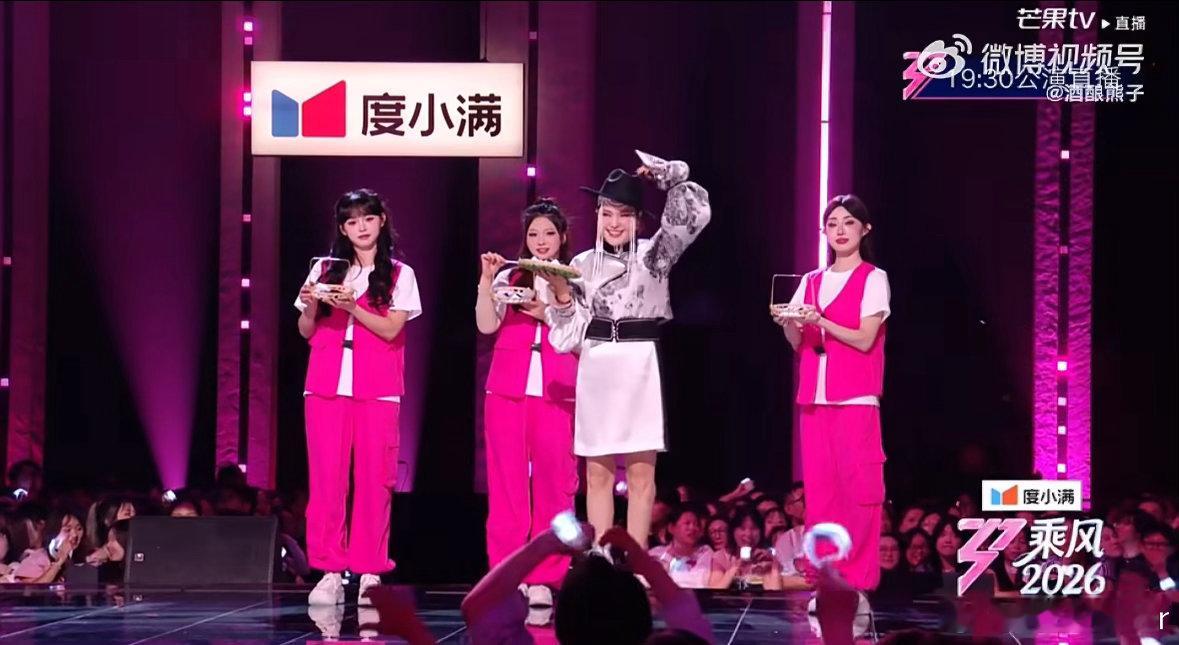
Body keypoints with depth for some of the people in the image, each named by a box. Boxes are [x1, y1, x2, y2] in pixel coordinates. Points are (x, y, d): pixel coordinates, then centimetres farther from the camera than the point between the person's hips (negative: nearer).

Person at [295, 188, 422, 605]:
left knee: (374, 478, -5)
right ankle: (329, 571, -2)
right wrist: (310, 306, -8)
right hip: (326, 383, 2)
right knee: (326, 477, -4)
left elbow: (391, 329, -4)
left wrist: (352, 307, -17)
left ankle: (370, 573, -2)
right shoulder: (326, 269, 12)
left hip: (377, 389, -2)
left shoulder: (399, 275, 7)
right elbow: (306, 332, 12)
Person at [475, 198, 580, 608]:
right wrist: (486, 280, -10)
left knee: (552, 483, -4)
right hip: (507, 390, 1)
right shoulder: (509, 279, 13)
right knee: (507, 482, 0)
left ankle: (543, 579, -1)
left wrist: (548, 315, -10)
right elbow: (486, 326, -1)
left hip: (556, 393, -1)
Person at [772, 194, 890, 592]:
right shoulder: (811, 282, 16)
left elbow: (864, 339, -8)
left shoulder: (873, 280, 1)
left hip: (856, 400, -5)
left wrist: (821, 323, -20)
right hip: (815, 399, 5)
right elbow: (797, 344, 13)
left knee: (857, 488, -8)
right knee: (819, 488, 2)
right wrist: (788, 324, -7)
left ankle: (858, 580, -6)